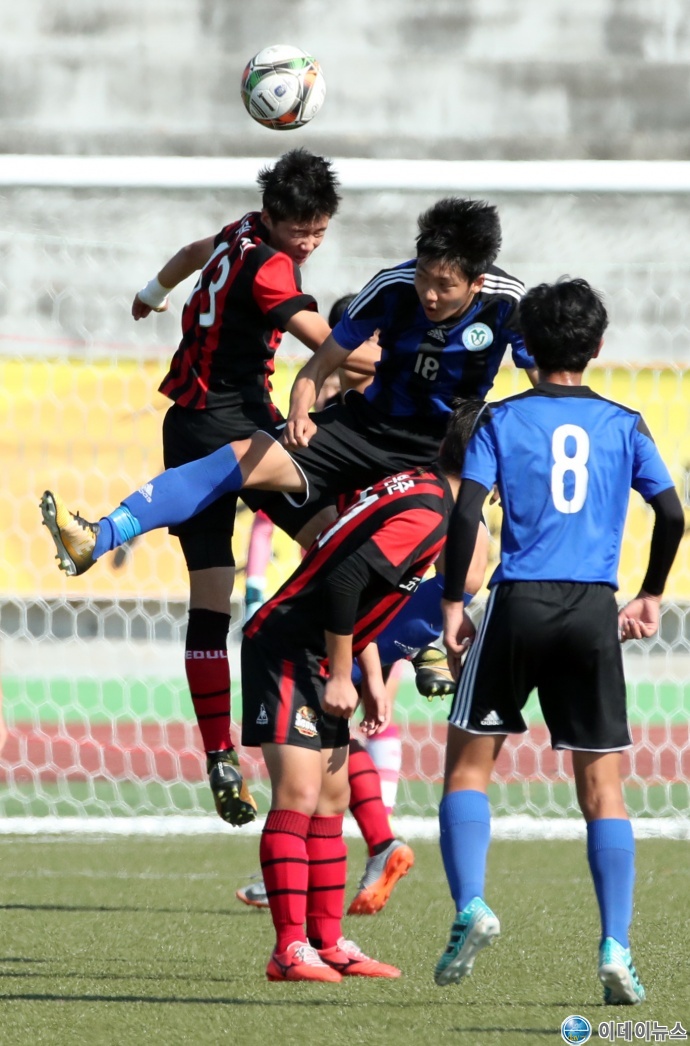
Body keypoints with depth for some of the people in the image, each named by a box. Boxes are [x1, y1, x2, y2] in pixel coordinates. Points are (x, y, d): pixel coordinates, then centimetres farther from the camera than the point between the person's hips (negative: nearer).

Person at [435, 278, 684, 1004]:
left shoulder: (502, 420, 4)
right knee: (603, 786, 4)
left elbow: (466, 514, -6)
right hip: (594, 613, 1)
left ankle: (470, 907, -6)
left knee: (468, 759, 12)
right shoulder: (623, 425, 9)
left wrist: (452, 604, 1)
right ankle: (616, 949, -6)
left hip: (518, 603, -1)